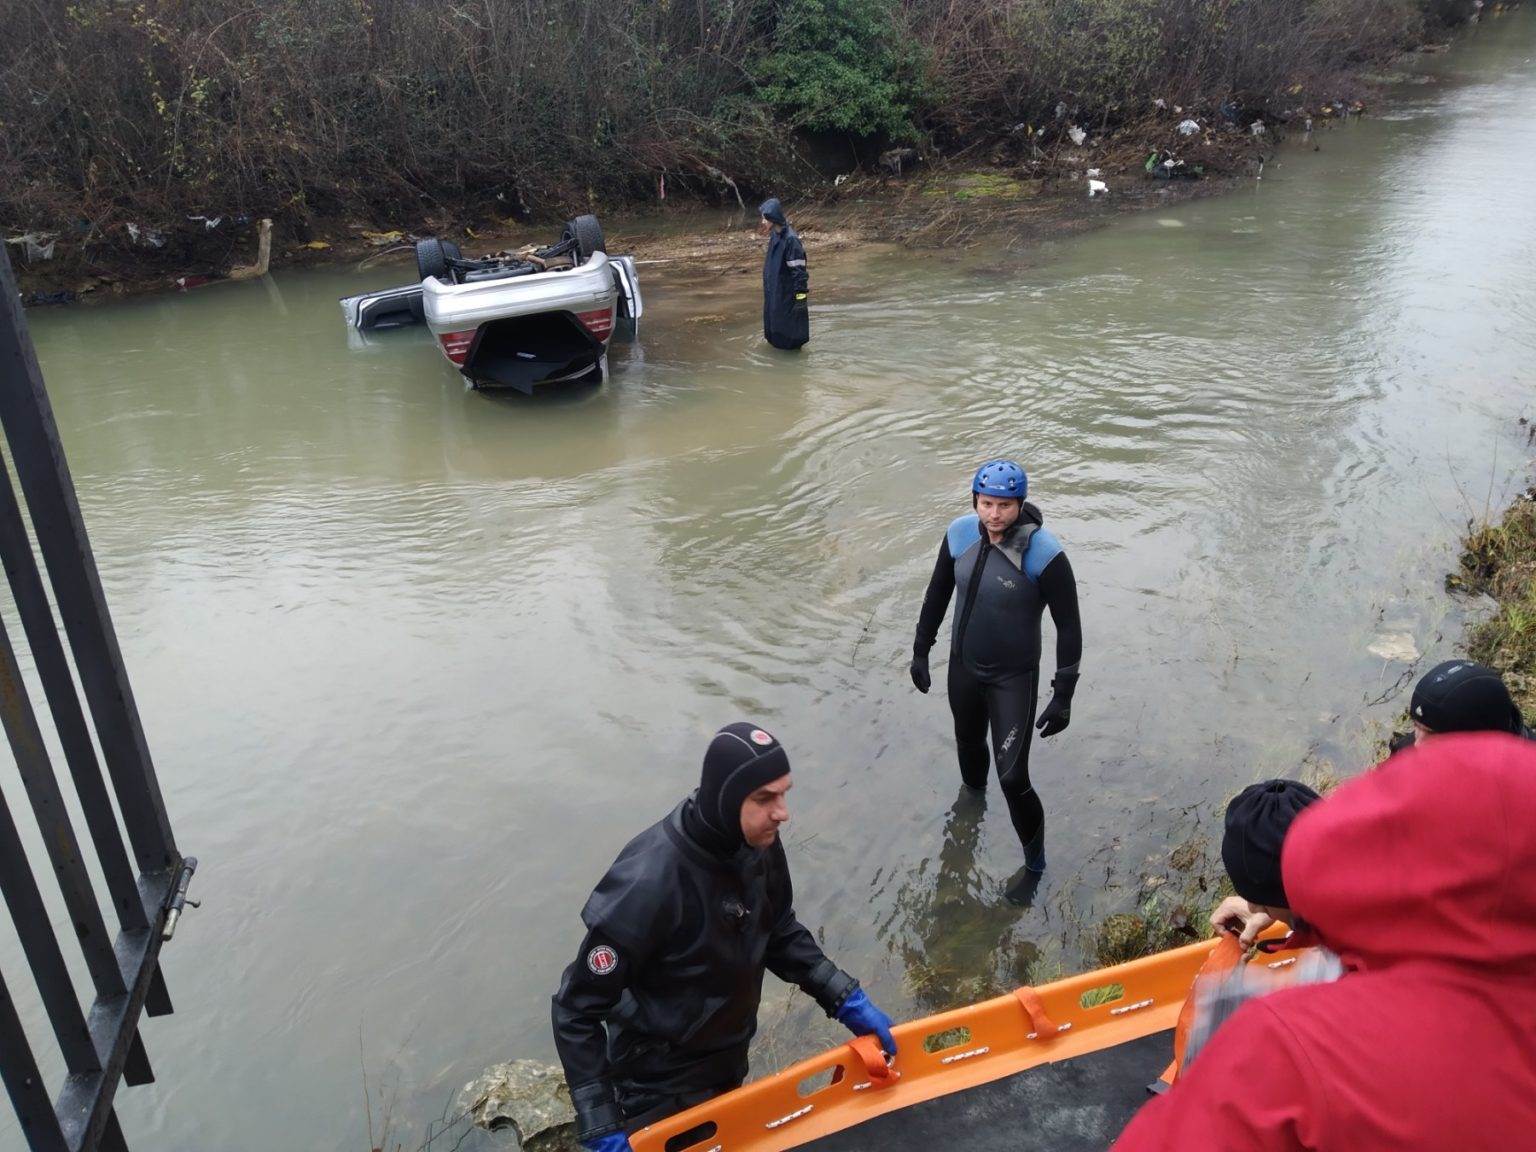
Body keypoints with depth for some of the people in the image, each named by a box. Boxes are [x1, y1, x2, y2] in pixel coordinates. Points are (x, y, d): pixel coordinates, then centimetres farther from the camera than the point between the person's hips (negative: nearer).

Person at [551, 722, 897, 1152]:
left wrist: (846, 999, -4)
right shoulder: (649, 884, -36)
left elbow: (780, 935, 3)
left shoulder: (759, 844, -17)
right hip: (661, 1093, -6)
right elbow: (576, 1011, -25)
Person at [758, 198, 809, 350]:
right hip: (774, 291, 9)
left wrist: (801, 296, -22)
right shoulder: (775, 235, 4)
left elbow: (799, 270, -22)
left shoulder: (791, 239, -23)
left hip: (787, 294, -9)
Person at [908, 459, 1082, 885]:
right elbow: (937, 594, 6)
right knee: (968, 744, 26)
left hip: (1014, 678, -5)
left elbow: (1068, 626, -16)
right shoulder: (960, 535, -10)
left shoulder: (1044, 554, -25)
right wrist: (920, 651, 11)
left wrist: (1063, 696, -14)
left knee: (1012, 779, -3)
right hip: (963, 667, 5)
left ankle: (1034, 862, 21)